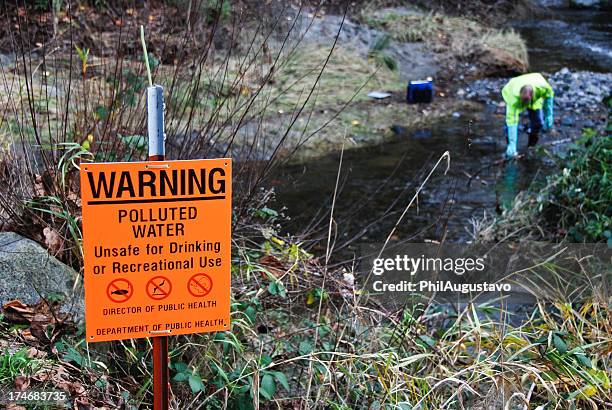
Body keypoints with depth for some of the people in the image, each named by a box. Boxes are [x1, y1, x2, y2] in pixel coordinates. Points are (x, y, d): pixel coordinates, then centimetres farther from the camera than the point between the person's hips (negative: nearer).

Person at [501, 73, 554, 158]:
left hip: (535, 100, 2)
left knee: (538, 123, -10)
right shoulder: (514, 97, -46)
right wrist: (512, 145, -48)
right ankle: (511, 149, -5)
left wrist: (548, 116, -11)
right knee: (510, 121, -23)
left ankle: (531, 146, 15)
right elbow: (512, 121, -46)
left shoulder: (542, 87, -40)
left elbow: (549, 94, -13)